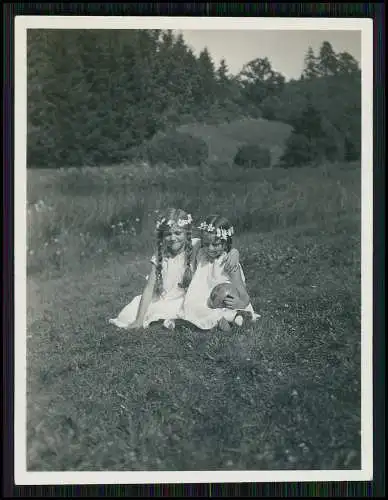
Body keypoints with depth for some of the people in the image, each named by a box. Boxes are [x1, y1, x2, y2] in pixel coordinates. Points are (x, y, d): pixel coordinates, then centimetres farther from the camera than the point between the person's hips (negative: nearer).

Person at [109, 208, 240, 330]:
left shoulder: (196, 247, -11)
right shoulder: (160, 256, -8)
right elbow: (149, 288, -11)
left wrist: (233, 252, -35)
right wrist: (139, 320, -18)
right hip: (163, 299, 0)